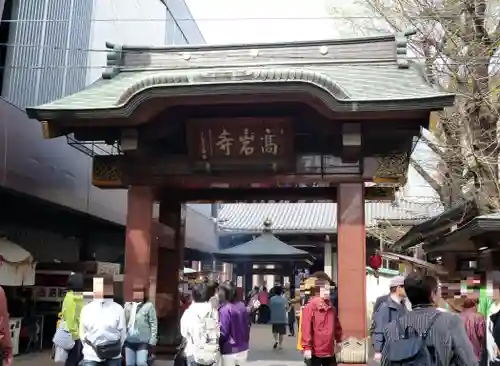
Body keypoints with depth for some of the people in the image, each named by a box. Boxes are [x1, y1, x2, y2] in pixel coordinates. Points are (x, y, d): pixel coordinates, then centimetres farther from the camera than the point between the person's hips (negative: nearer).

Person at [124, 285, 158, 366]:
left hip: (143, 341, -5)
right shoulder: (127, 305, 9)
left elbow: (153, 324, -6)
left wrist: (152, 340, -11)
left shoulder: (148, 306, -4)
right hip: (129, 340, 5)